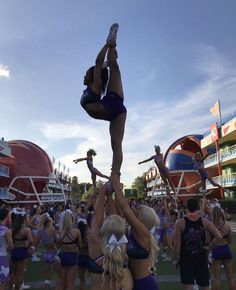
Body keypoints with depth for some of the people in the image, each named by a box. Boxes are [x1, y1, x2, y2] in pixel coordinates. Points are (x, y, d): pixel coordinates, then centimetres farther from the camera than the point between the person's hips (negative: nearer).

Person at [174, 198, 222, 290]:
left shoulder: (180, 222, -13)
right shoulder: (205, 222, -4)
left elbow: (177, 244, -12)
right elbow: (218, 236, -9)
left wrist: (177, 259, 1)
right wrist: (209, 247, 2)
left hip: (186, 258, -3)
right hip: (201, 257, 3)